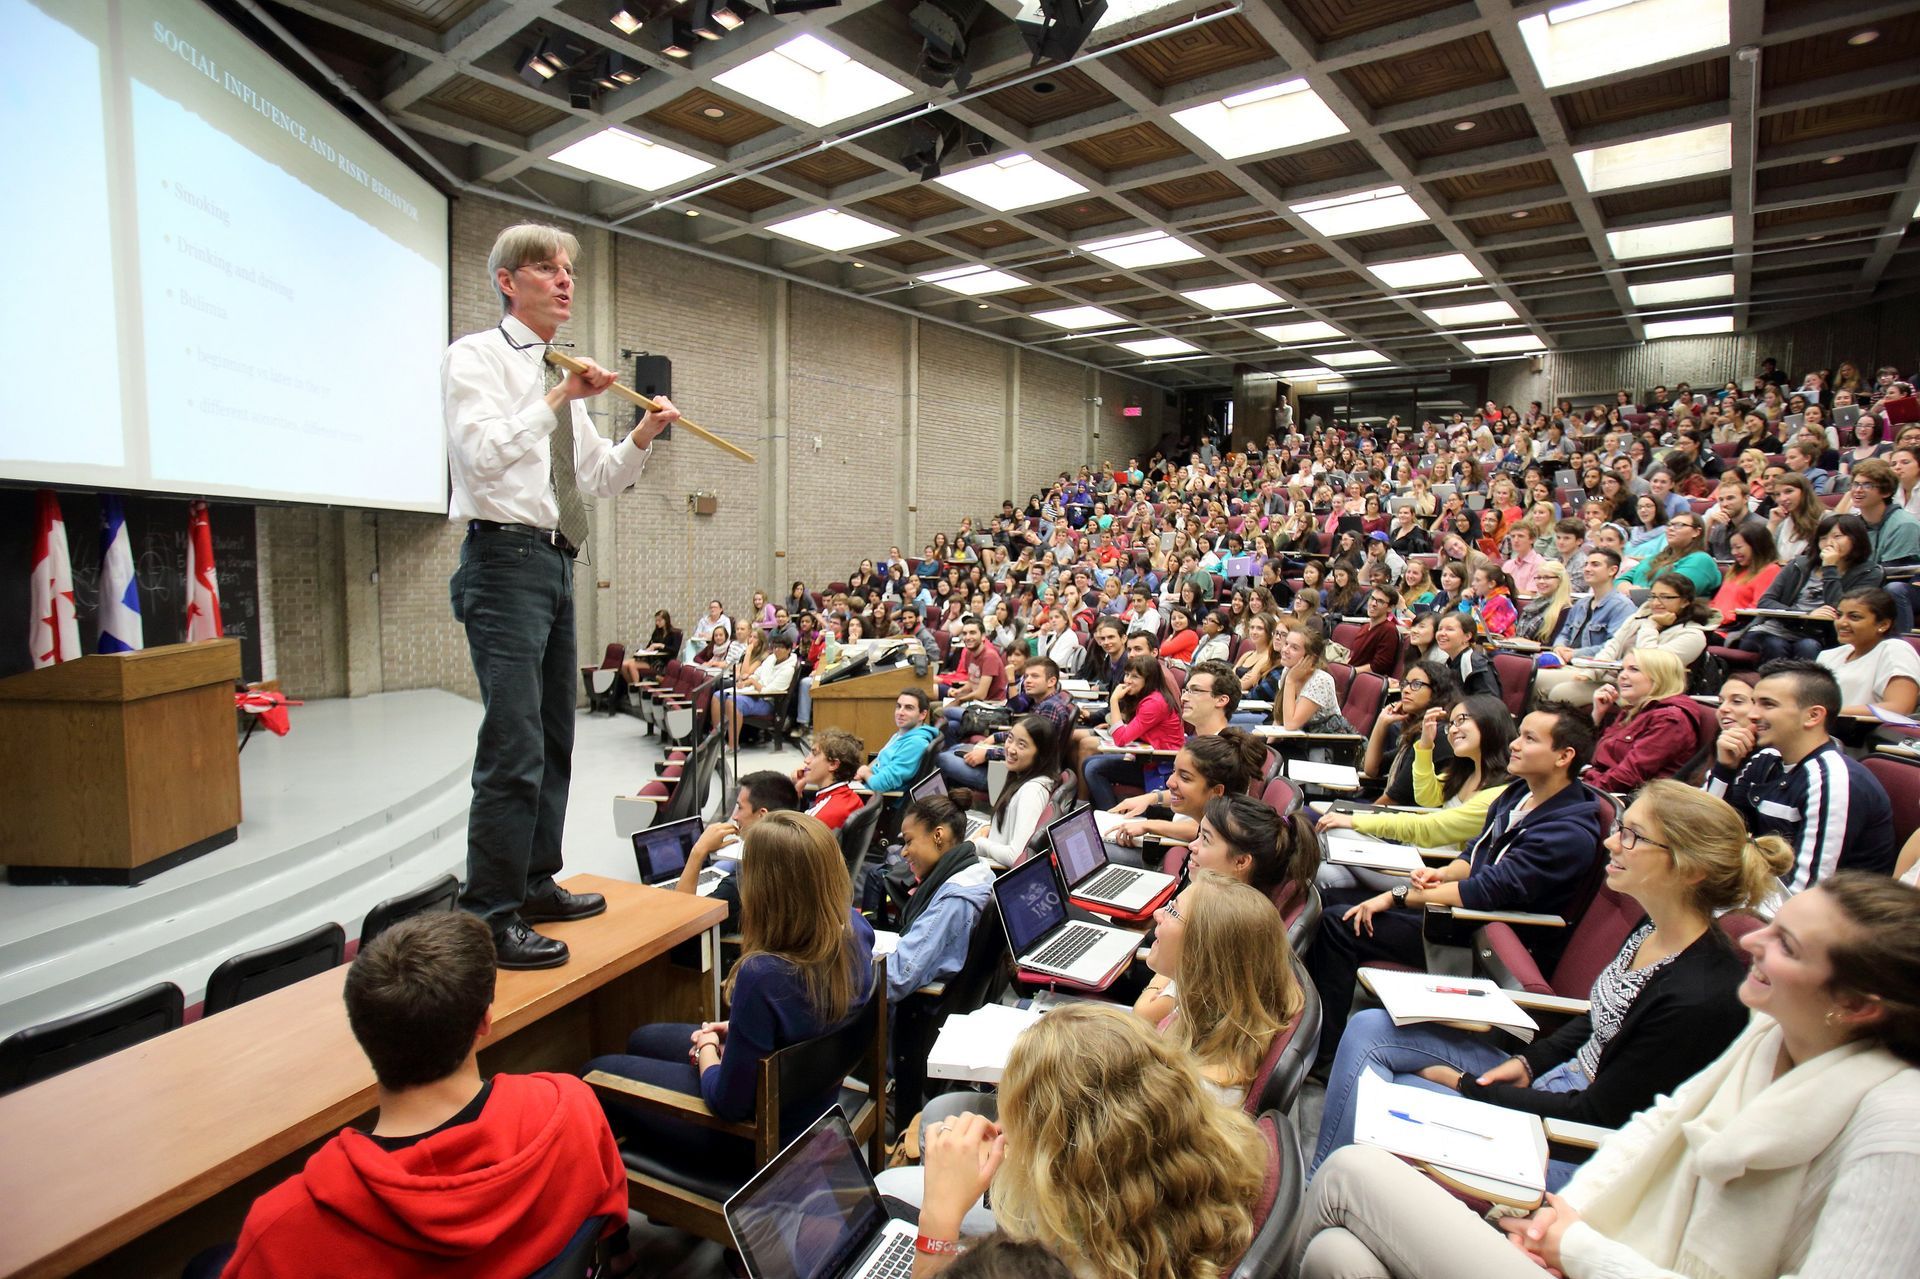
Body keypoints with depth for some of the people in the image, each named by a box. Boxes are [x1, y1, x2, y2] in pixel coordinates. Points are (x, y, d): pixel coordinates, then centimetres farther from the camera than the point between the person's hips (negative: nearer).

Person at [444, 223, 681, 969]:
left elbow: (601, 479, 21)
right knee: (513, 746, -13)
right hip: (505, 559, -9)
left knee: (554, 738, 12)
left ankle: (535, 885, 25)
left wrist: (643, 435, 6)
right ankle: (490, 916, -4)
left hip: (555, 563, 9)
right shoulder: (476, 357, -2)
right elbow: (483, 453, -18)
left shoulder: (558, 376, 21)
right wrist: (560, 399, -18)